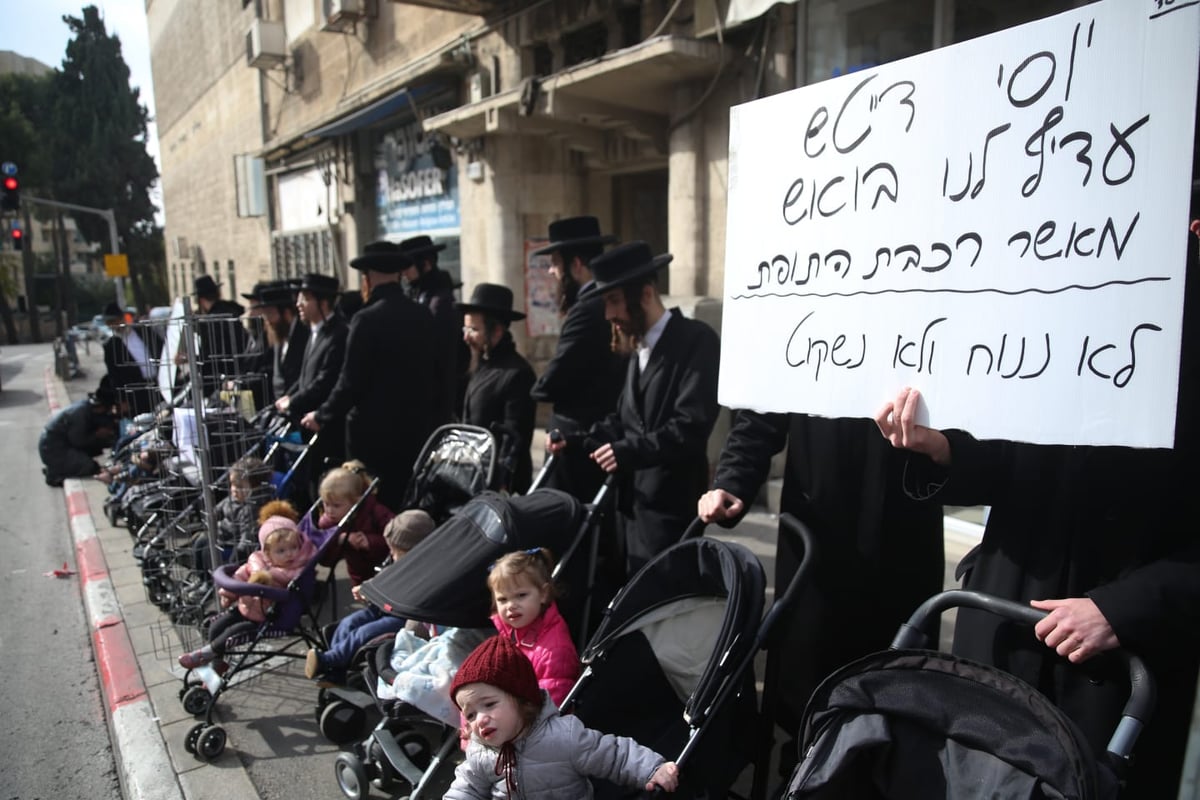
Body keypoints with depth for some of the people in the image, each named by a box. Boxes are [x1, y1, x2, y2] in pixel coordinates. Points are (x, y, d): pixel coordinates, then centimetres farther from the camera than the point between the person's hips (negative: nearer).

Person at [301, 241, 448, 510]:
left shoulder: (367, 319, -15)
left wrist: (322, 417, 1)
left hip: (376, 434, -5)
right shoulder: (423, 317, 1)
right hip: (417, 431, 5)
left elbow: (351, 381, -14)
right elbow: (437, 374, 6)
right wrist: (436, 421, 16)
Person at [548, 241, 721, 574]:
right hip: (633, 499, 8)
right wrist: (575, 440, 3)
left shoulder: (696, 340, -12)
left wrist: (628, 451, -27)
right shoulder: (641, 347, 15)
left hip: (670, 506, -8)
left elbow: (692, 424, -22)